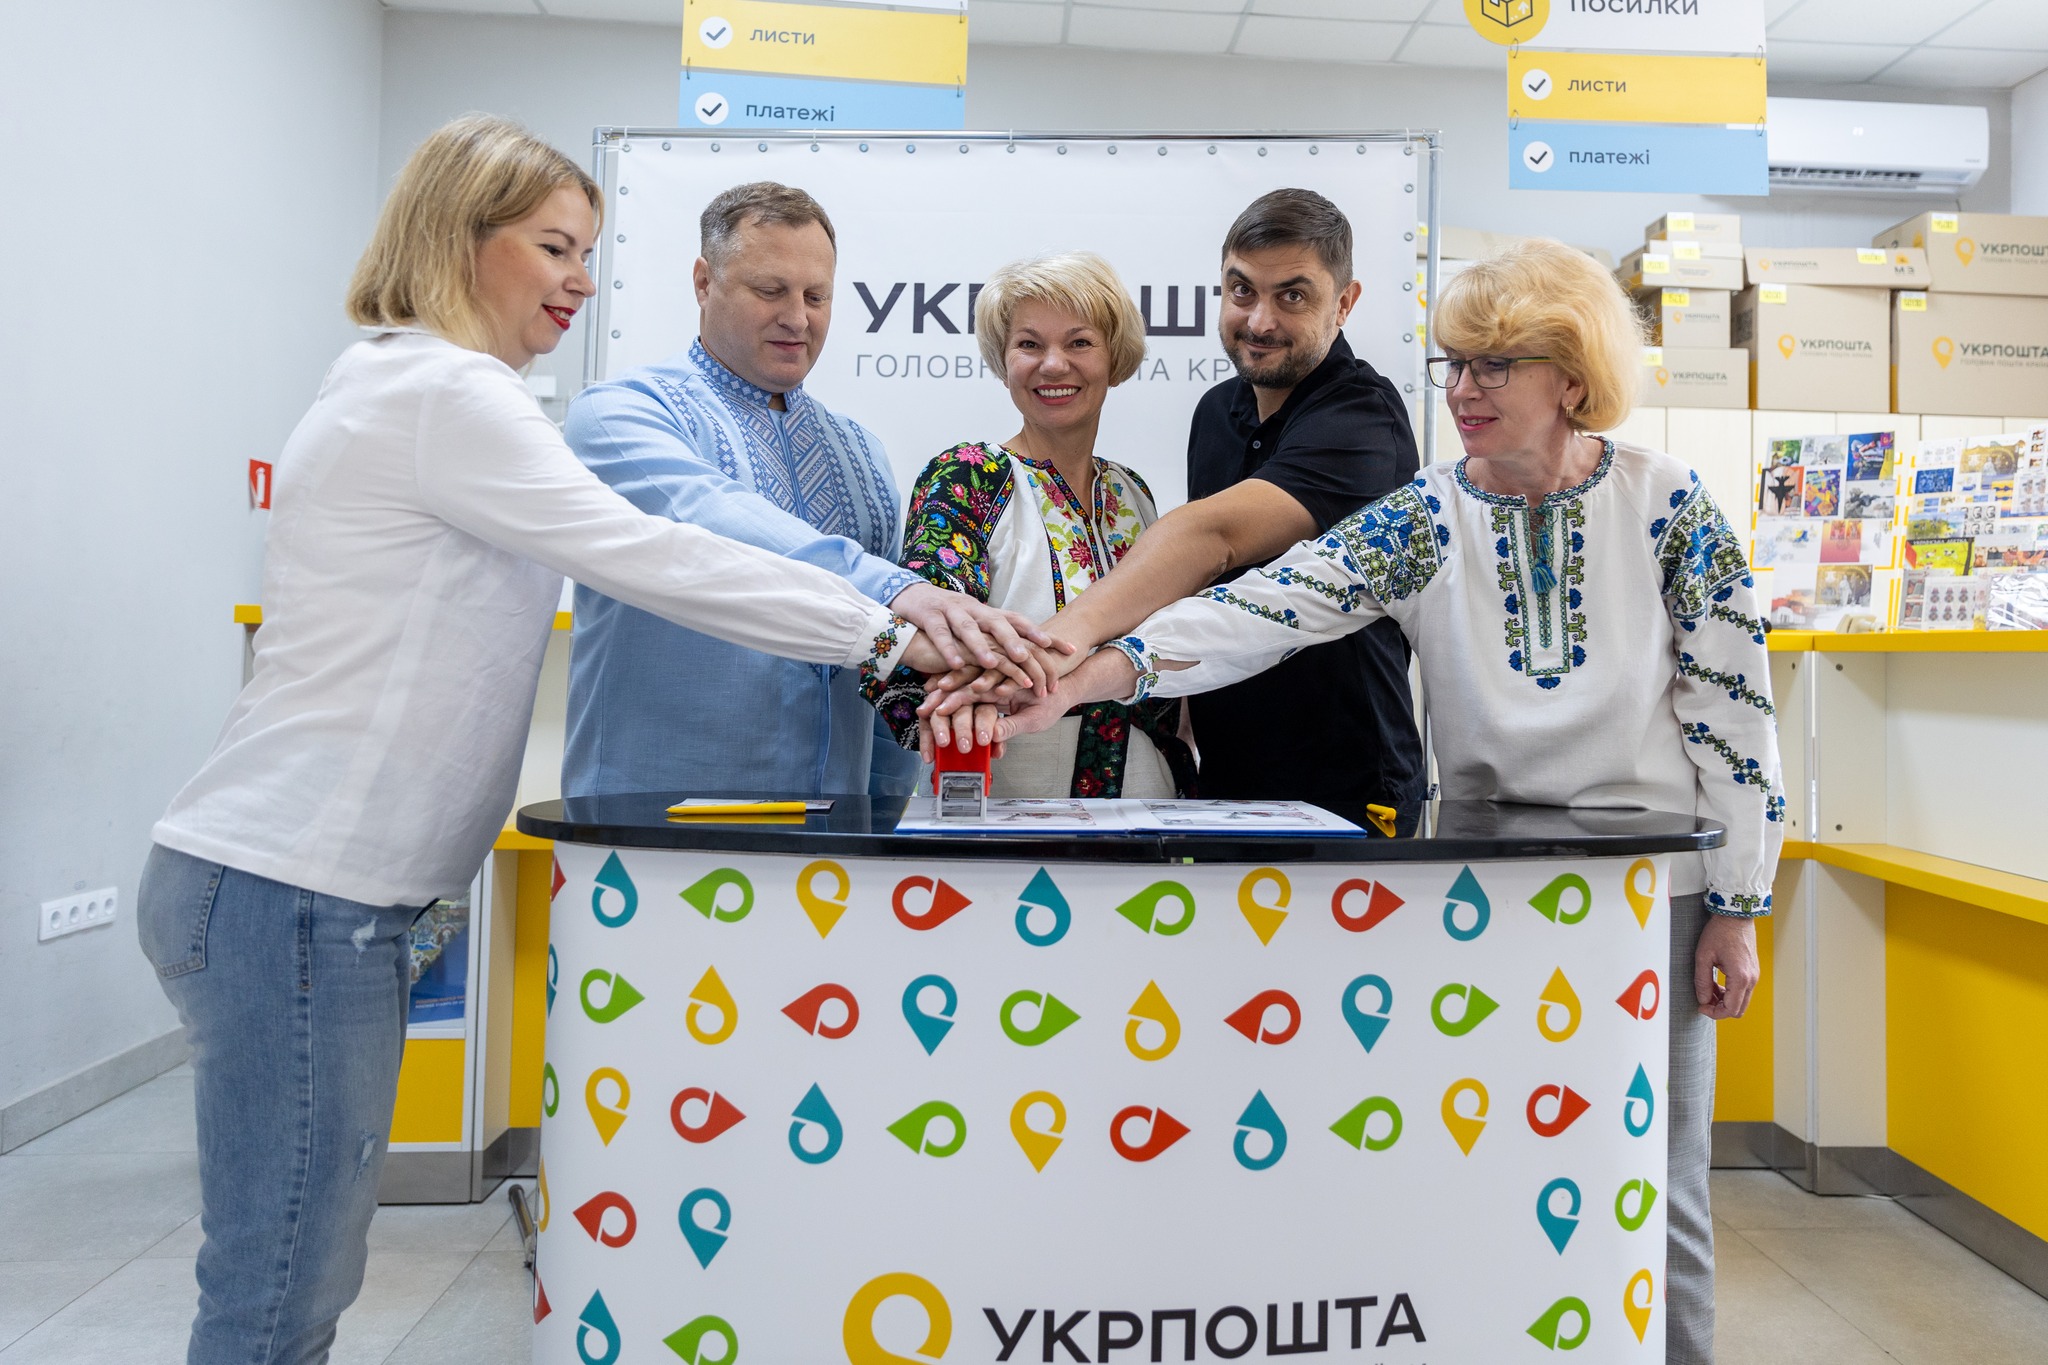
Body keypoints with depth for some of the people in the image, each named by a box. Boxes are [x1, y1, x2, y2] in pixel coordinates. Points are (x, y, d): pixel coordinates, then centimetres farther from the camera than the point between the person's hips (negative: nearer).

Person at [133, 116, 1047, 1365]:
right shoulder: (444, 394, -13)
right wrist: (886, 636, -17)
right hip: (293, 891, -10)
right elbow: (640, 554, -20)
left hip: (314, 883, 10)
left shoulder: (409, 386, 20)